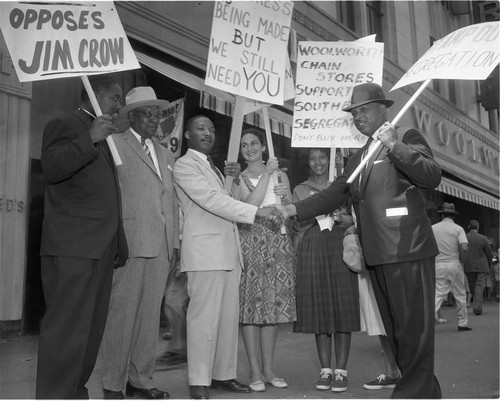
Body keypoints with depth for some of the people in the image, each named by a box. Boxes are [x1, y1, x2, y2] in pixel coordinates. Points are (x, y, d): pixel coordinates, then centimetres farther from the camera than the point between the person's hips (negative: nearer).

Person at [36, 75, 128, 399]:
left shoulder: (105, 139, 25)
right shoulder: (65, 126, 1)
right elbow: (52, 168, -17)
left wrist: (119, 245, 19)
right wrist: (90, 138, -19)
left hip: (102, 250, 8)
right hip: (72, 248, -8)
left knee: (92, 329, 11)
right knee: (68, 330, -8)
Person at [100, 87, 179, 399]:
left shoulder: (166, 154, 22)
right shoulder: (115, 145, 2)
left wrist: (174, 243, 15)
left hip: (162, 246, 6)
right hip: (130, 243, -6)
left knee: (151, 313, 9)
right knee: (122, 312, -2)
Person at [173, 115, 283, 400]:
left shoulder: (214, 167, 25)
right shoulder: (184, 165, -3)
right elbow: (211, 199, -16)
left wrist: (235, 179, 5)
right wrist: (257, 211, -21)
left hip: (229, 250, 8)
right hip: (205, 249, -8)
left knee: (229, 315, 9)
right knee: (205, 315, -6)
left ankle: (224, 374, 18)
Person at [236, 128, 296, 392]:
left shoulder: (280, 174, 17)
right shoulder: (238, 178, 6)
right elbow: (249, 204, -11)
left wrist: (285, 196, -4)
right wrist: (266, 174, -9)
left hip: (278, 242, 4)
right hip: (250, 242, -3)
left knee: (274, 304, 4)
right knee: (251, 304, -5)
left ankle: (268, 369, 13)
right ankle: (255, 371, 3)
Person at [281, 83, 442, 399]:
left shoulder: (406, 137, 1)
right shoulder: (359, 157, 21)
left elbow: (432, 177, -14)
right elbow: (333, 195, 16)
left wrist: (394, 146, -21)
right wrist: (292, 210, 6)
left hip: (408, 250, -8)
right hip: (378, 255, 8)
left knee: (414, 326, -2)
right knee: (395, 328, 14)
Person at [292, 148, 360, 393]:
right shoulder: (300, 190, 15)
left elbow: (355, 219, 11)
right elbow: (297, 225, 10)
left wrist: (342, 218, -10)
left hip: (339, 249, -1)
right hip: (312, 251, 1)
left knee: (342, 307, -4)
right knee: (318, 307, 0)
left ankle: (341, 370, 2)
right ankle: (325, 370, 9)